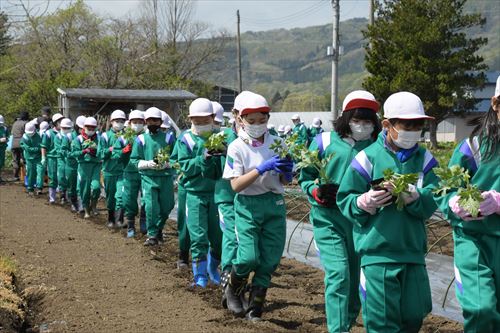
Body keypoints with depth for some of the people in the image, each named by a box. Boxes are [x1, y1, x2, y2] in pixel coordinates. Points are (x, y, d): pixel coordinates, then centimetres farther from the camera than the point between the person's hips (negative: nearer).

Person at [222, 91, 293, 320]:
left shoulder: (277, 143, 2)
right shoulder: (237, 147, -6)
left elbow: (284, 182, 10)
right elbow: (236, 185, -13)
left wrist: (286, 171, -13)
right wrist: (262, 169, -22)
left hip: (275, 204, 3)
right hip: (248, 205, -3)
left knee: (270, 259, 2)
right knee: (249, 257, -14)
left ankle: (255, 306, 19)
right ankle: (233, 290, 18)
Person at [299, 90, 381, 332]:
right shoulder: (325, 142, 0)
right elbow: (305, 177, 5)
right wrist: (317, 192, -14)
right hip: (328, 218, -2)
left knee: (356, 278, 11)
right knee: (338, 274, -15)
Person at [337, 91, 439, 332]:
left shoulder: (423, 158, 6)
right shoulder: (368, 157, -5)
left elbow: (432, 202, -4)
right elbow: (344, 199, -2)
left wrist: (412, 197, -23)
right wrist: (364, 202, -22)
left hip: (413, 251, 4)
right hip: (377, 251, -4)